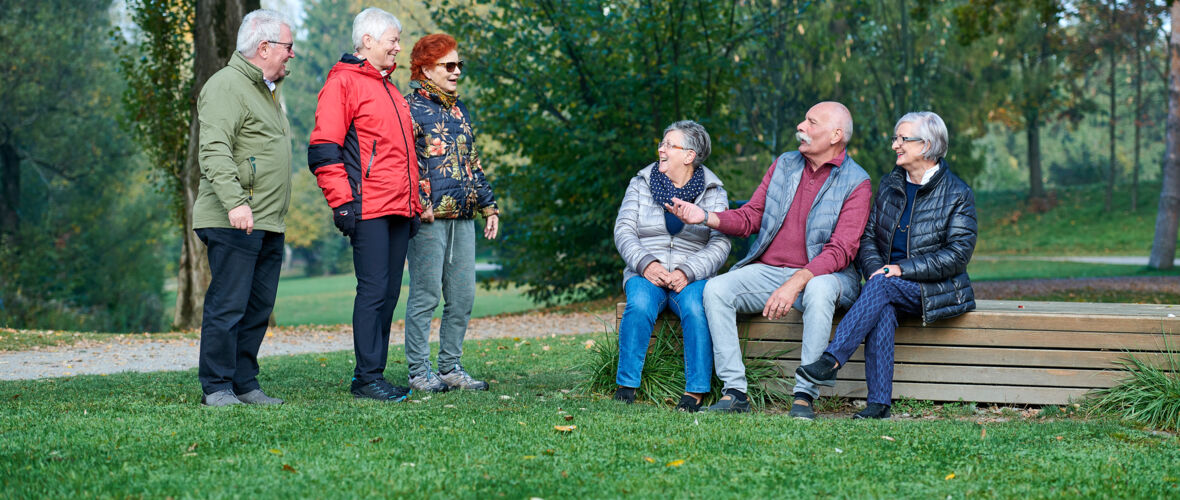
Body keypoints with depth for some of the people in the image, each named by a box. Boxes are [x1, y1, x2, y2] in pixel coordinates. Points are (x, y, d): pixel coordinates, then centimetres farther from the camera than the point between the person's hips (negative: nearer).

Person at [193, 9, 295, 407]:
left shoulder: (267, 89, 23)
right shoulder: (227, 85, -9)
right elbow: (214, 150, -21)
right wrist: (235, 202, -31)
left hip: (268, 225, 10)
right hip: (233, 224, -10)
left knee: (258, 308, 9)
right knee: (227, 306, -7)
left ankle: (244, 383, 15)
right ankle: (216, 388, -1)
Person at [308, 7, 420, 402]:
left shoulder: (388, 87, 23)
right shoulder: (344, 82, -5)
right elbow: (324, 152, -11)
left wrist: (413, 204, 22)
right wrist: (343, 203, -16)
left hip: (398, 211, 8)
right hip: (368, 210, -8)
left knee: (389, 293, 8)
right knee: (373, 290, -9)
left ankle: (373, 373, 14)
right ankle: (367, 378, -4)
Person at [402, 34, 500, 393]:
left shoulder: (459, 109, 20)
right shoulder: (411, 106, -4)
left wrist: (489, 205, 21)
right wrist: (421, 202, -20)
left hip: (463, 217, 8)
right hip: (430, 217, -8)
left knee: (462, 297, 7)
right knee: (425, 296, -4)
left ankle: (450, 367, 16)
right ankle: (419, 372, 2)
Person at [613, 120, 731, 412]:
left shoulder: (713, 193, 7)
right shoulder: (641, 184, 12)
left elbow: (720, 244, -3)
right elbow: (624, 230, 3)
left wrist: (687, 273, -19)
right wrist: (646, 264, -15)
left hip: (692, 276, -1)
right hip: (646, 272, 1)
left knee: (695, 309, -34)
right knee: (639, 305, -32)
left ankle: (696, 391, -29)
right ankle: (626, 387, -25)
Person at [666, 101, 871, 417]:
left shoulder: (855, 183, -5)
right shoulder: (783, 165, 13)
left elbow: (841, 251, -15)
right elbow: (750, 218, 13)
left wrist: (795, 284, -28)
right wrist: (706, 217, -6)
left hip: (822, 274, -5)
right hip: (768, 270, 5)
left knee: (818, 291, -39)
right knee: (716, 289, -20)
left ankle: (805, 395, -33)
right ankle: (735, 391, -22)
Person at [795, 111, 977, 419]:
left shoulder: (957, 194, -2)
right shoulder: (889, 186, 14)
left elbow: (958, 254, -10)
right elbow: (868, 237, 13)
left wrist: (903, 269, -19)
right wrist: (875, 268, -10)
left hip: (937, 290, -3)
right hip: (889, 288, 4)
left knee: (882, 286, -33)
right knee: (882, 308, -33)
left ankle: (831, 361, -41)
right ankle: (879, 402, -39)